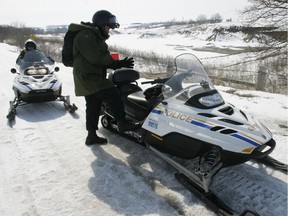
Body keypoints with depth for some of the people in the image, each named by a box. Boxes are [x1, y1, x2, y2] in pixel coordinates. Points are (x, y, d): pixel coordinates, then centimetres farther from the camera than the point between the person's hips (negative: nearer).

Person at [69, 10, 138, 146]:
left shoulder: (95, 36, 20)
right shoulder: (86, 35, -13)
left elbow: (103, 58, 17)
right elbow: (97, 58, -23)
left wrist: (117, 64, 1)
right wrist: (118, 63, -15)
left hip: (89, 78, 11)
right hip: (88, 77, -11)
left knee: (93, 107, 12)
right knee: (113, 94, -17)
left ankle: (92, 136, 21)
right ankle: (122, 122, -6)